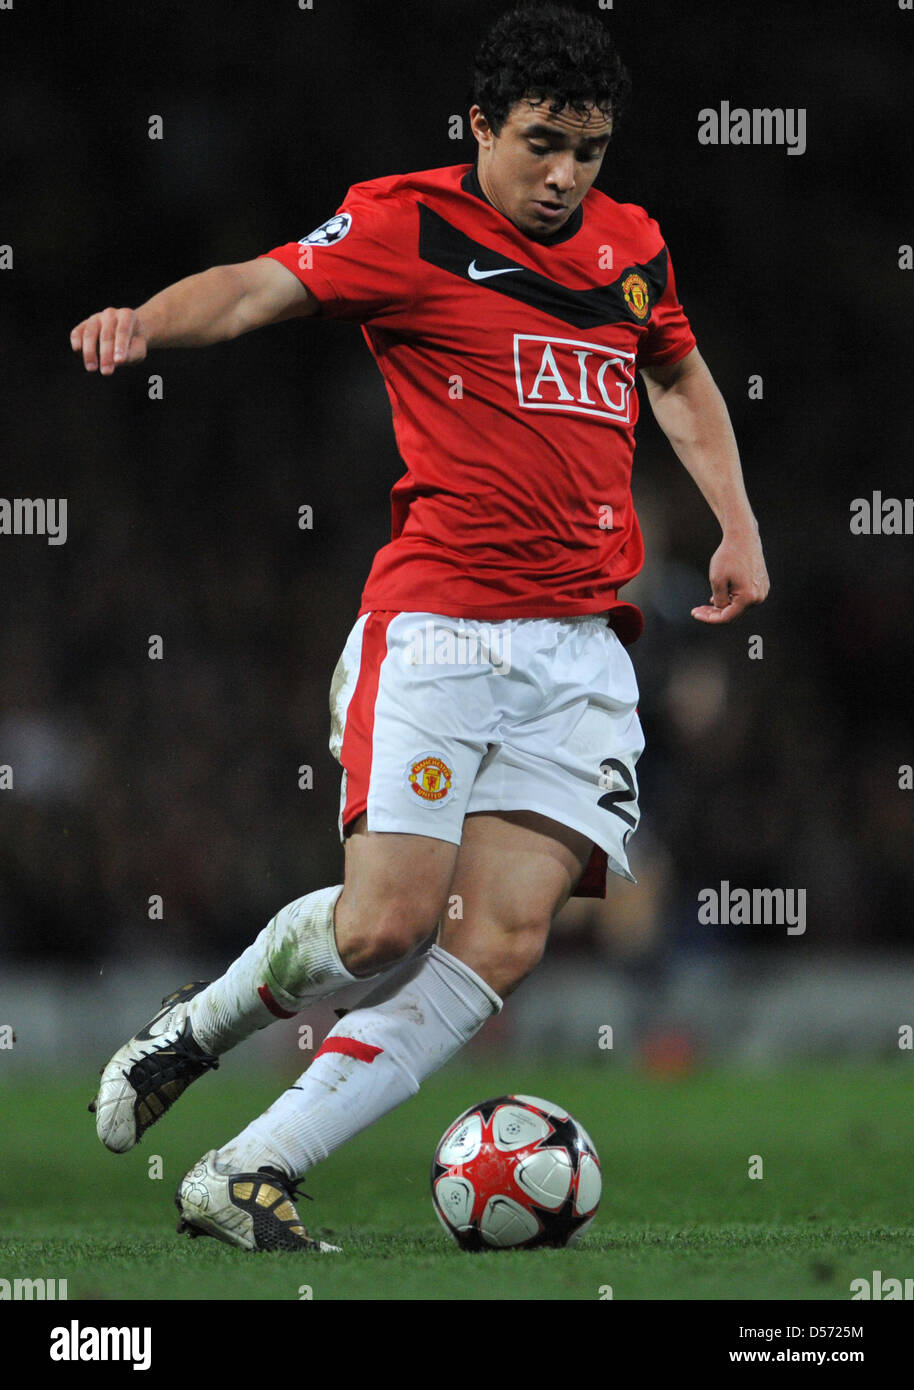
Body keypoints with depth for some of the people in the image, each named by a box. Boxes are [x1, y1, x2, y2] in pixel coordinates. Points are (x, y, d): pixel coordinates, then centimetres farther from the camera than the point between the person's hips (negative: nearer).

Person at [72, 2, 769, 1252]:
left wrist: (738, 525, 24)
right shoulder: (409, 227, -3)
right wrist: (147, 321, -36)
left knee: (504, 939, -8)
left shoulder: (633, 246, 16)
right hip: (438, 623, -5)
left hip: (585, 642, 5)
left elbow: (680, 376, 33)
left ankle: (247, 1178, -4)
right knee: (390, 925, -14)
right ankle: (201, 1023, 19)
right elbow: (265, 286, -17)